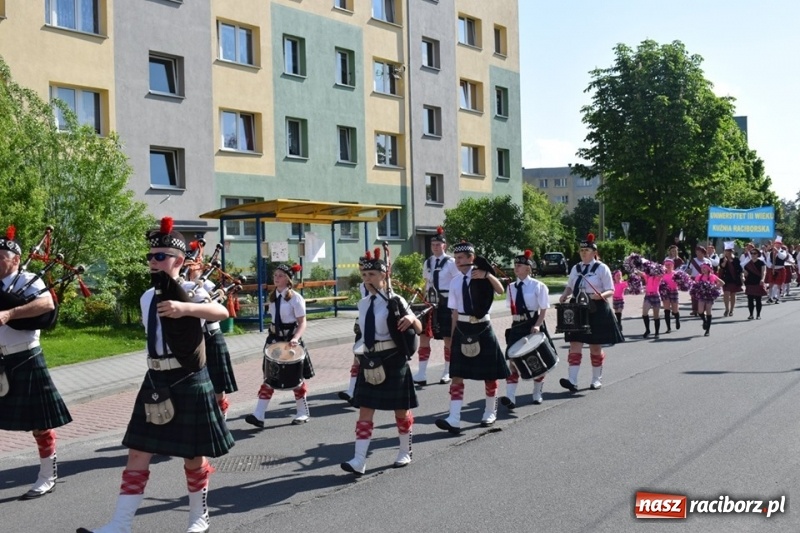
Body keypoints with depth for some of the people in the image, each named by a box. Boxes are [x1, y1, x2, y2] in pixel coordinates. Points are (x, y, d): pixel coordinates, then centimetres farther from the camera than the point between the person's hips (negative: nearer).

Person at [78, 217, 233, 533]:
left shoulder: (190, 291, -12)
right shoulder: (146, 298, 9)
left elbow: (222, 312, -31)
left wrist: (184, 308, -46)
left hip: (188, 383, -6)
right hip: (155, 382, 6)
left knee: (192, 454, 6)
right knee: (138, 451, 4)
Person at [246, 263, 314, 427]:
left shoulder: (295, 298, -13)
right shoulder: (272, 296, 7)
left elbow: (302, 322, -15)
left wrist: (295, 338, -30)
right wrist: (271, 335, 15)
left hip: (290, 339, -5)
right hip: (274, 338, 6)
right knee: (269, 377, 2)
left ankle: (303, 413, 23)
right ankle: (258, 415, -2)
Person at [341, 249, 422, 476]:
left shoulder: (395, 301, -9)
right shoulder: (363, 304, 8)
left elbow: (418, 329, -8)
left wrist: (411, 318, -29)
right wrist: (368, 358, 17)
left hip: (393, 361, -5)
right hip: (370, 361, 5)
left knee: (401, 408, 10)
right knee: (365, 410, 0)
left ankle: (405, 453, 29)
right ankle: (359, 461, 0)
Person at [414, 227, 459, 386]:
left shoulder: (451, 263, -6)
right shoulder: (427, 263, 10)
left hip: (446, 303, -5)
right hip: (431, 303, 5)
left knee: (448, 338, 6)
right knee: (424, 336, -2)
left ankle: (447, 373, 18)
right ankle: (421, 374, 0)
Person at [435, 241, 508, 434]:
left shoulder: (482, 276, -4)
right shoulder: (455, 282, 7)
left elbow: (500, 291, -21)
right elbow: (455, 311, 10)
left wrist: (488, 275, -34)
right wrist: (453, 335, 8)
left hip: (482, 328, -3)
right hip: (462, 329, 3)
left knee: (489, 373, 10)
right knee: (457, 374, -5)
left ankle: (490, 413, 29)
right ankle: (454, 419, -7)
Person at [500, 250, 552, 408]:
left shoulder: (538, 286, -8)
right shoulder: (511, 287, 6)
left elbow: (544, 309, -8)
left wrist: (537, 325, -20)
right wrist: (515, 324, 6)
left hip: (534, 327, -4)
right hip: (517, 327, 4)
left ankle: (537, 394, 29)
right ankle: (510, 397, -12)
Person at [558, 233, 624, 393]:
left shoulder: (602, 268, -6)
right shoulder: (575, 268, 9)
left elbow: (611, 290, -6)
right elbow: (570, 287, 19)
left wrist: (600, 295, -27)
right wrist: (564, 295, -1)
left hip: (597, 311, -4)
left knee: (595, 346, 8)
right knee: (575, 345, -6)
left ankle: (597, 379, 23)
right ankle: (573, 381, -12)